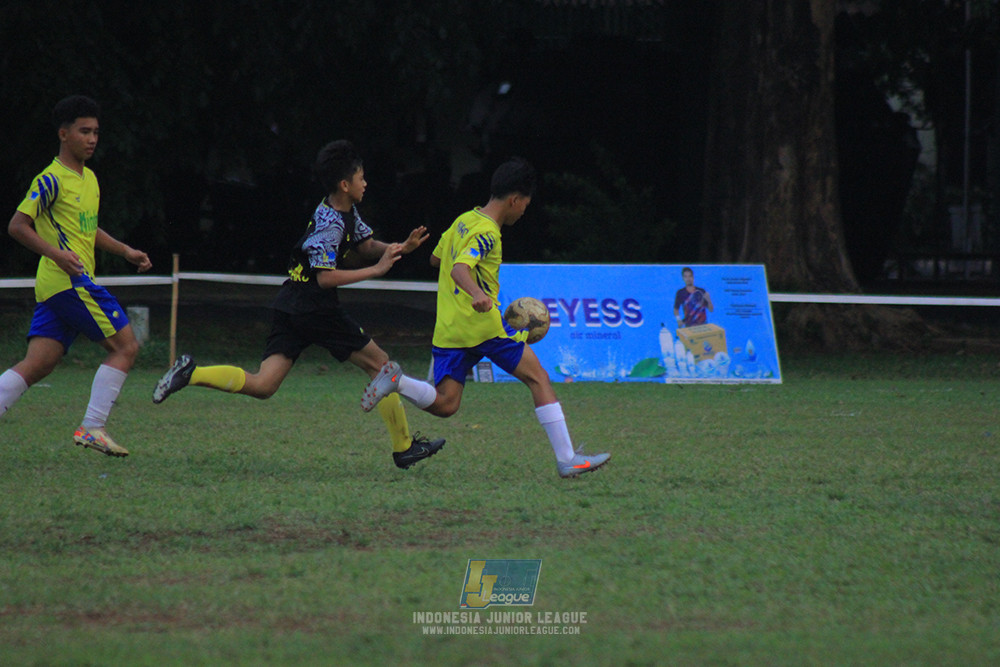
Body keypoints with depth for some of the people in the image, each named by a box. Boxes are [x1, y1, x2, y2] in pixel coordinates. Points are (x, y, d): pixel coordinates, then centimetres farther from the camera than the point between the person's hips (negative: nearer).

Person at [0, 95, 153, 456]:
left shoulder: (90, 179, 19)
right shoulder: (51, 180, -9)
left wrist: (125, 250, 22)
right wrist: (58, 254, -24)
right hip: (69, 281, -9)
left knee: (37, 364, 2)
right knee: (125, 346, -7)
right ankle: (92, 428, -8)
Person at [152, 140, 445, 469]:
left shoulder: (346, 212, 15)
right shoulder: (330, 223, -15)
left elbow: (366, 245, 26)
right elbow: (326, 277, -21)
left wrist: (399, 248, 7)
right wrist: (376, 269, -18)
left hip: (289, 307, 9)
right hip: (315, 307, -9)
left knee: (262, 385, -2)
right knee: (379, 363, 5)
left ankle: (192, 373, -17)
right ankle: (404, 447, 9)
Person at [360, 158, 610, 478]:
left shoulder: (463, 221, 16)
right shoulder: (487, 233, -11)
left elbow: (436, 258, 31)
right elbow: (459, 269, -27)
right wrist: (476, 293, -47)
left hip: (448, 329, 8)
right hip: (483, 323, -8)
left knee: (444, 404, 4)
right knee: (538, 377, 2)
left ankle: (397, 380, -21)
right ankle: (567, 459, -2)